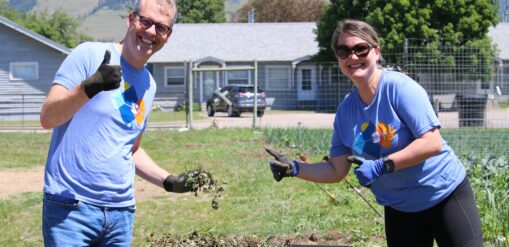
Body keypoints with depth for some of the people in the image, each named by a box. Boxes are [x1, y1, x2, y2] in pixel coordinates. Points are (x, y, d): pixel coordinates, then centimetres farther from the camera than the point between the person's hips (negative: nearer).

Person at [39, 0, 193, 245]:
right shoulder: (89, 55, -5)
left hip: (121, 211, 7)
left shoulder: (149, 84, 17)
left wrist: (168, 180, 14)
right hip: (71, 207, -6)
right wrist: (89, 87, -30)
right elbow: (47, 117, -15)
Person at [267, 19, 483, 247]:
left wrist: (382, 166, -26)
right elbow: (337, 170, 6)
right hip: (399, 209, 5)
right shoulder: (345, 111, 1)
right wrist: (295, 169, -9)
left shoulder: (398, 87, -17)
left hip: (444, 195, -5)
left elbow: (432, 143, -23)